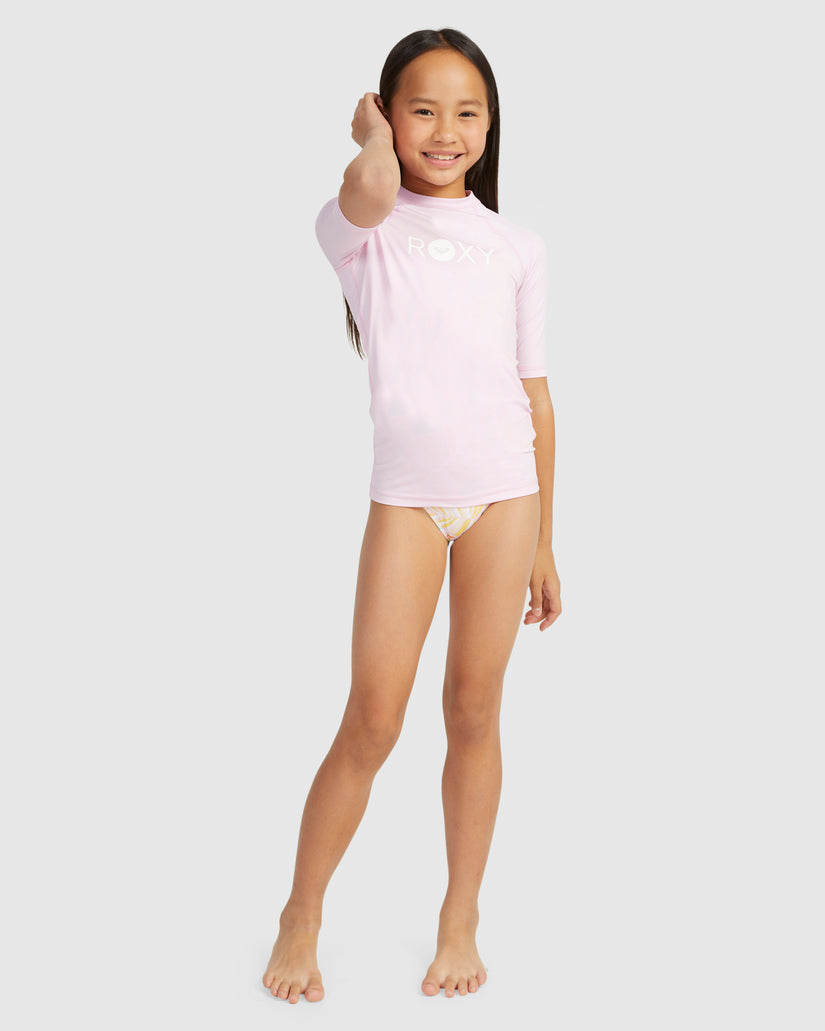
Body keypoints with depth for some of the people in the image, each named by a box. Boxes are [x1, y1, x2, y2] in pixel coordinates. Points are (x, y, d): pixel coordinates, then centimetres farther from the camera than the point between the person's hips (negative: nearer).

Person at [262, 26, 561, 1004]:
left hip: (504, 492, 2)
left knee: (474, 712, 7)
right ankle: (301, 917, 17)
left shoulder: (518, 248, 8)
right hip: (405, 494, -2)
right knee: (371, 722, -2)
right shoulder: (360, 231, 1)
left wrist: (544, 544, 9)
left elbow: (536, 394, 10)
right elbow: (372, 184, -26)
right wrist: (370, 135, -1)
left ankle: (460, 916, 23)